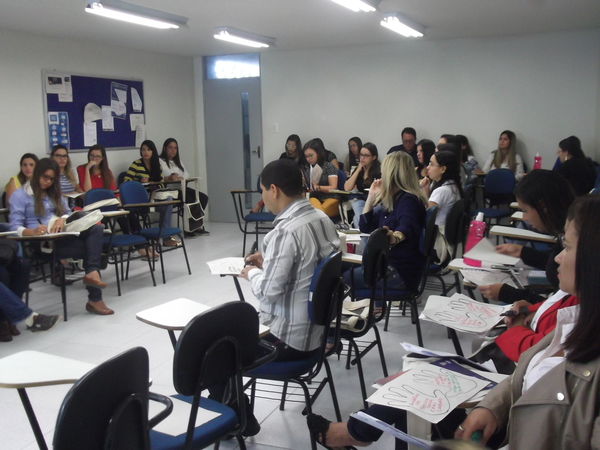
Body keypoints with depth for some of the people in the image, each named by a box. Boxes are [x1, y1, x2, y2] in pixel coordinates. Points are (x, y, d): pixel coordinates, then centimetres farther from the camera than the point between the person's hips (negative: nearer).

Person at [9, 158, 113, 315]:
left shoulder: (54, 192, 24)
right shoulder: (20, 195, 2)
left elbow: (68, 212, 15)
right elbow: (15, 227, -8)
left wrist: (62, 219, -10)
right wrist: (32, 231, -30)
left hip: (63, 234, 6)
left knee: (97, 229, -24)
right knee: (91, 248, -25)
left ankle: (92, 273, -33)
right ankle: (94, 299, -21)